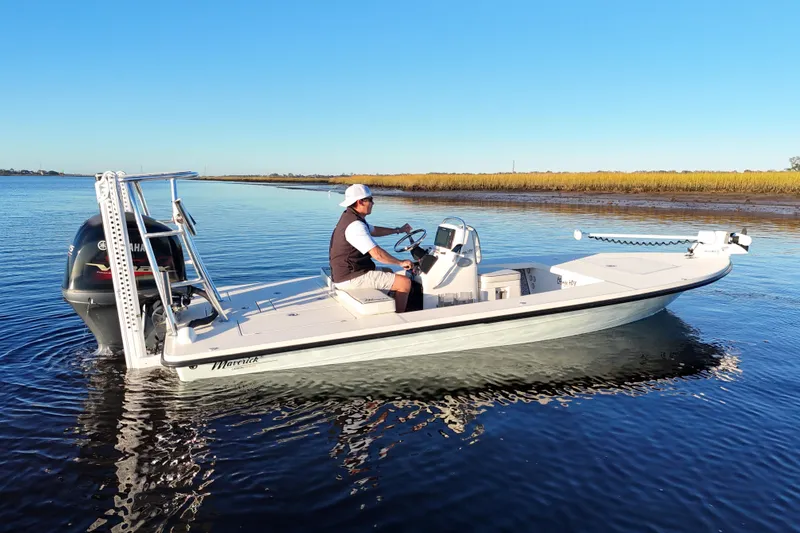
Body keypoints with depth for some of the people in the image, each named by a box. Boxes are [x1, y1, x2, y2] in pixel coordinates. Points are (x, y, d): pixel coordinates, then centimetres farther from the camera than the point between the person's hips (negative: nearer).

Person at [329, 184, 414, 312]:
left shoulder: (349, 217, 11)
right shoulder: (355, 225, -23)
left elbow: (374, 231, 29)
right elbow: (377, 254, -27)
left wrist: (398, 230, 31)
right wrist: (401, 262, -14)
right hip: (351, 279, -11)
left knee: (389, 273, 30)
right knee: (405, 282, -10)